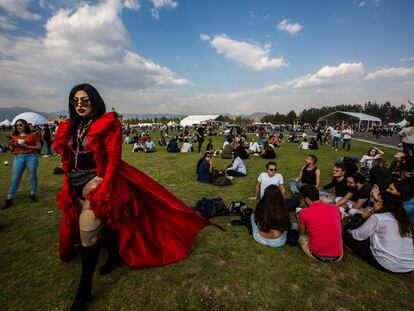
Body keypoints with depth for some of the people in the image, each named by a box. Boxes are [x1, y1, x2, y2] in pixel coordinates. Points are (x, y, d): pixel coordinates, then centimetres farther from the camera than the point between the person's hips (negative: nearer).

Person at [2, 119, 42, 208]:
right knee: (15, 178, 3)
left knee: (33, 176, 6)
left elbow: (39, 147, 0)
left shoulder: (32, 135, 1)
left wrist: (27, 146, -10)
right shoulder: (14, 136, 11)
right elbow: (12, 150, 18)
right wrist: (11, 144, -2)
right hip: (18, 158, 3)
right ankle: (9, 199, 9)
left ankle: (32, 195, 22)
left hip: (31, 157, -3)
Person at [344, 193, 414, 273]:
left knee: (348, 236, -1)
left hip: (389, 266, -6)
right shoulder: (404, 219, 5)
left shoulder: (377, 217, -12)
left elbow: (359, 236, -6)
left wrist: (349, 231, 15)